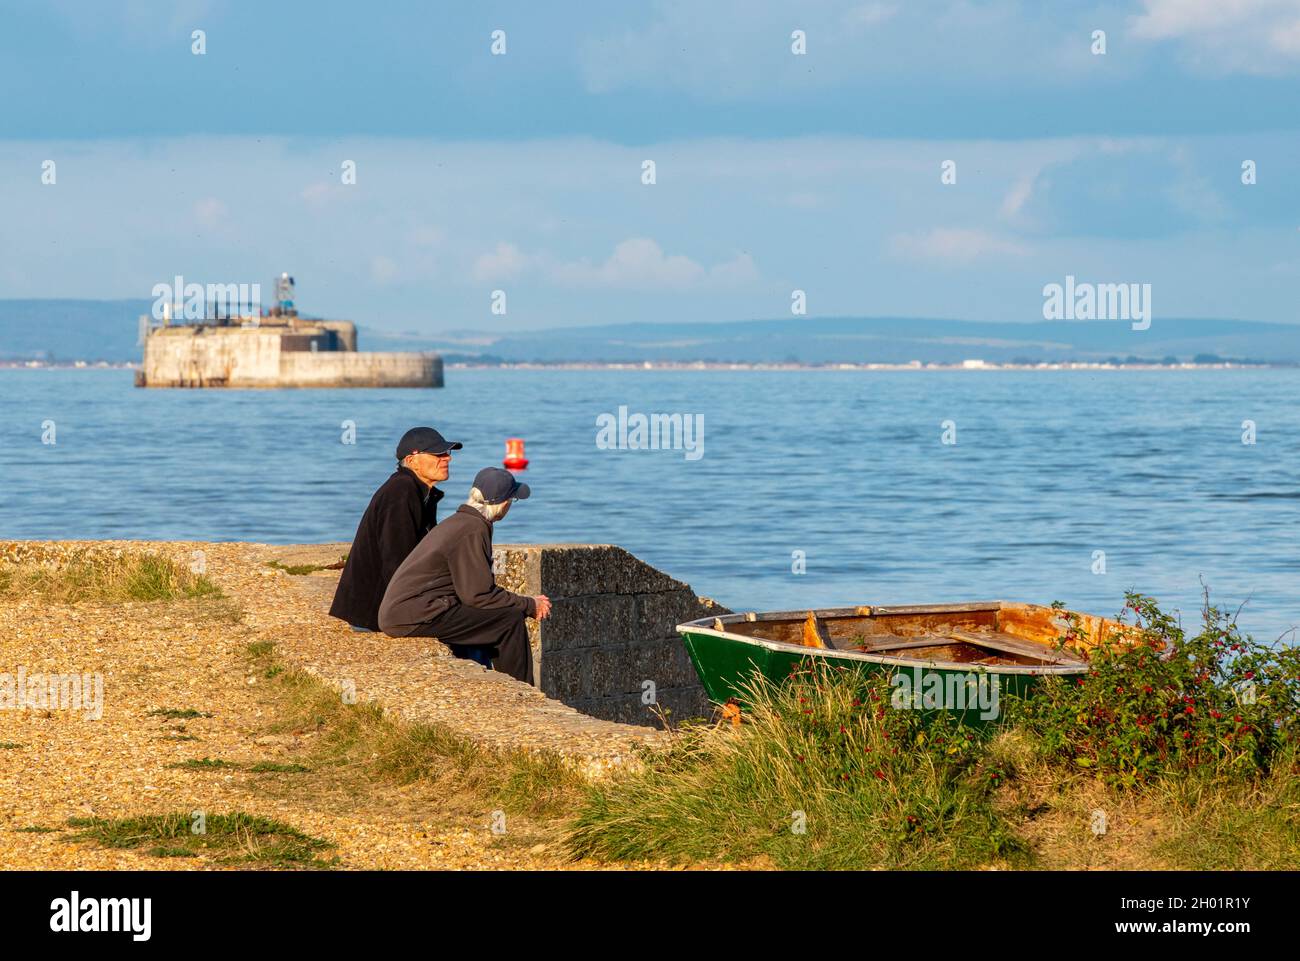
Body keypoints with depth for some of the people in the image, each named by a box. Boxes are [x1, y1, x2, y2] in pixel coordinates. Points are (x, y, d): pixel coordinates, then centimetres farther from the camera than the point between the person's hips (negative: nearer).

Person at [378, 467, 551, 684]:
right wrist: (529, 605, -6)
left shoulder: (461, 521, 16)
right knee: (511, 619, -10)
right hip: (416, 617, -10)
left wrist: (526, 603, 12)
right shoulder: (473, 530, -15)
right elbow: (478, 595, -17)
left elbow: (475, 586, 19)